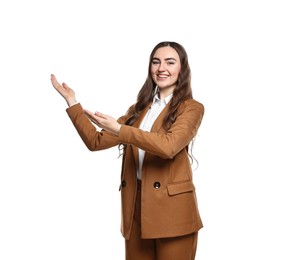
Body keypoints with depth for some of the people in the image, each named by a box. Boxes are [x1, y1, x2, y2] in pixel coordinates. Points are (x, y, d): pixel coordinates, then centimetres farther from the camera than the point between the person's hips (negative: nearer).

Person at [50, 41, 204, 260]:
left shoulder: (192, 108, -3)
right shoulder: (140, 108, 15)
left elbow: (168, 146, -21)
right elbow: (97, 141, 11)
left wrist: (119, 129, -26)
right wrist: (72, 102, 5)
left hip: (172, 209, -5)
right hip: (136, 205, 5)